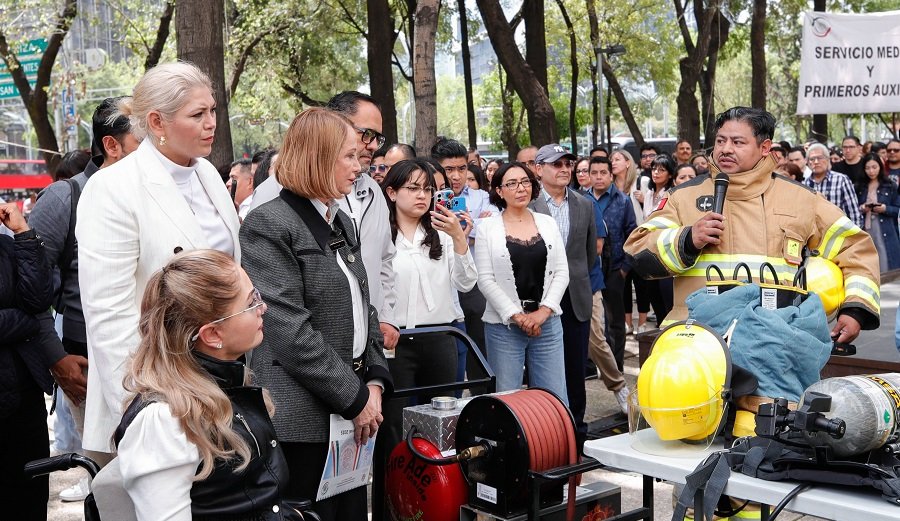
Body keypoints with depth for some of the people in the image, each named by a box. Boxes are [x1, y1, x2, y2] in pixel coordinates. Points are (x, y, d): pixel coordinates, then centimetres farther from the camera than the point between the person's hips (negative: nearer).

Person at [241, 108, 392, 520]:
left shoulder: (342, 223, 15)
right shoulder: (269, 225, -12)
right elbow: (290, 331, -19)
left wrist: (375, 381, 3)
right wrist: (355, 397, -15)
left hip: (354, 413, 8)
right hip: (304, 418, -8)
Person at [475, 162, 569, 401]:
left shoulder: (548, 223, 9)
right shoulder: (487, 227, 0)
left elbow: (562, 272, 6)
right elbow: (485, 279, -6)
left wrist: (543, 311, -7)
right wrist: (516, 316, -11)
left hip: (547, 322, 3)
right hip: (504, 326, -2)